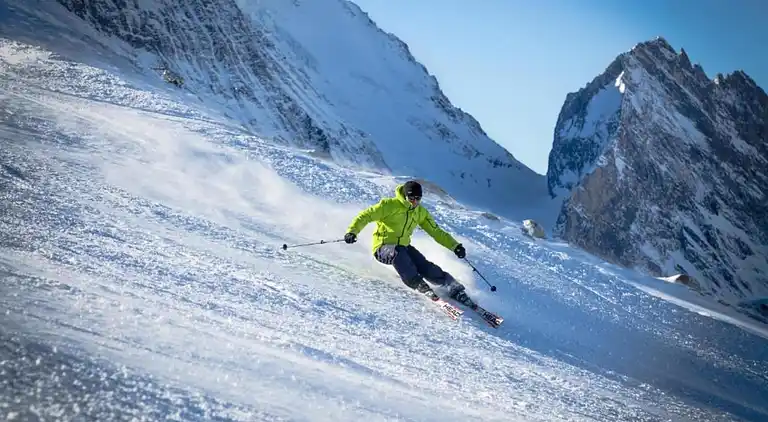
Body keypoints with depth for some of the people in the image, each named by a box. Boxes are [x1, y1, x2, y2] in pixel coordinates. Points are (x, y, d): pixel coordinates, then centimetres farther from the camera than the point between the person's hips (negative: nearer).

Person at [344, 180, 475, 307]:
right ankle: (417, 284, -36)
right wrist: (352, 231, -27)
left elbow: (436, 232, 13)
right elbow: (366, 215, -12)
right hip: (383, 248, -4)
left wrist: (454, 246, 3)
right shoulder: (390, 205, -10)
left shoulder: (421, 212, 8)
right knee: (398, 253, -40)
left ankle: (456, 290, -16)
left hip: (404, 247, 4)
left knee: (426, 267, -20)